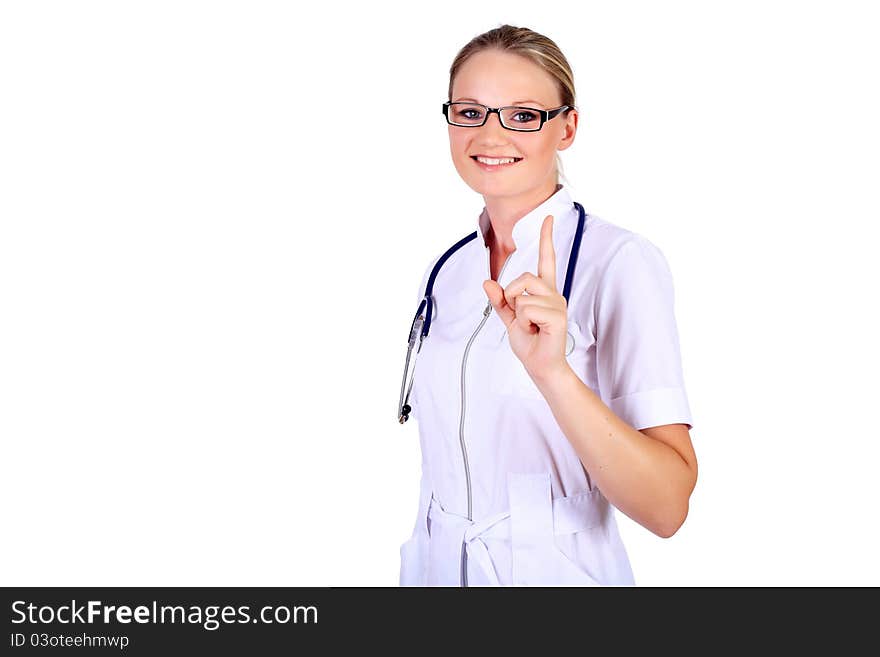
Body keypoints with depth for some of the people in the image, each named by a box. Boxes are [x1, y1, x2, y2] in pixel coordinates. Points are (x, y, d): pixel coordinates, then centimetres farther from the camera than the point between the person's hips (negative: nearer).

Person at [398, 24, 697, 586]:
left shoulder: (621, 260, -17)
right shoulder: (447, 272, 2)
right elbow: (443, 463, 11)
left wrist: (552, 373, -37)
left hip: (559, 571, -5)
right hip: (437, 567, 5)